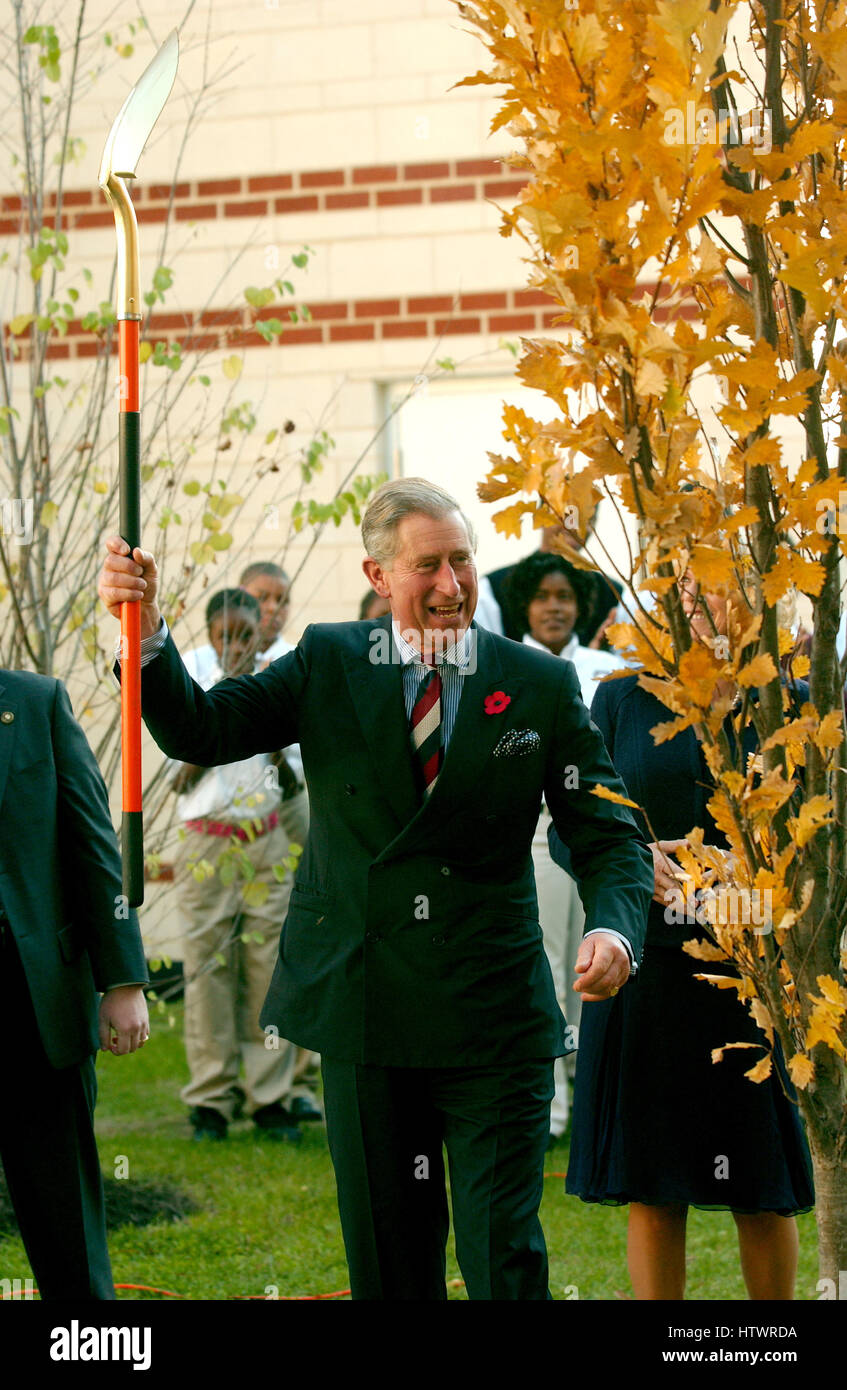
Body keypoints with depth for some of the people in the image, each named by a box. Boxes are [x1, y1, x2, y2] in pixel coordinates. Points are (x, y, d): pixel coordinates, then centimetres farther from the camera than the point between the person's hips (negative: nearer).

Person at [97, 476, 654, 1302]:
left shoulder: (540, 685, 1)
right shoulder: (327, 664, 4)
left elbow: (607, 835, 0)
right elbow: (198, 731, -1)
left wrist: (613, 929, -20)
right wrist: (148, 631, -19)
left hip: (494, 1017, -1)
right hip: (363, 1008, 2)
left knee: (504, 1254, -3)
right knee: (387, 1258, 11)